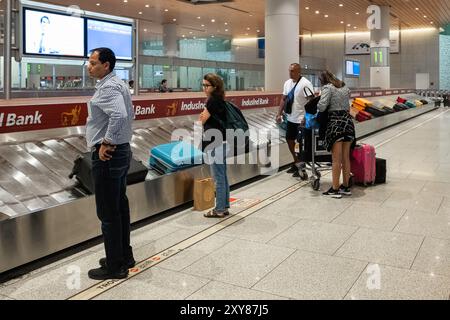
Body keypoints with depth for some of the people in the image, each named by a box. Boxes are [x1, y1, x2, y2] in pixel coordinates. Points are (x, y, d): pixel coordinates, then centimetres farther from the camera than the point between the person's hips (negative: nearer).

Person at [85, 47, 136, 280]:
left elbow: (119, 115, -34)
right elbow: (129, 114, 26)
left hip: (107, 156, -11)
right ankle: (124, 256, 28)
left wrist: (106, 143, -23)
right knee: (120, 207, 16)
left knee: (108, 213, -3)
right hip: (121, 152, 11)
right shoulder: (118, 84, 15)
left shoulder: (108, 87, -16)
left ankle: (115, 266, 7)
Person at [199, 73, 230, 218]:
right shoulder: (219, 100, 13)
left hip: (216, 143, -10)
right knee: (223, 176, 14)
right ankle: (225, 207, 22)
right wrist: (205, 116, -2)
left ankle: (219, 209, 5)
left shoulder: (213, 100, -15)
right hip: (222, 142, 10)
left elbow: (201, 121, -8)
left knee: (218, 177, -2)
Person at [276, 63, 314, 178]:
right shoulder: (287, 83, 8)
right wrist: (279, 114, 10)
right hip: (291, 118, 9)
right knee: (289, 139, 18)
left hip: (301, 120, -9)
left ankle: (301, 167, 8)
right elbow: (284, 99, 15)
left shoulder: (305, 84, -16)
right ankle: (296, 162, 34)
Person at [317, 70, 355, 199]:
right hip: (348, 121, 7)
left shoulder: (327, 88, -5)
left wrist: (316, 99, 5)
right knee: (346, 158, 12)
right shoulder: (345, 88, 17)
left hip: (335, 123, -7)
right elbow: (347, 106, 17)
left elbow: (322, 107, -14)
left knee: (336, 159, -4)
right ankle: (346, 187, 20)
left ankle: (335, 189, 0)